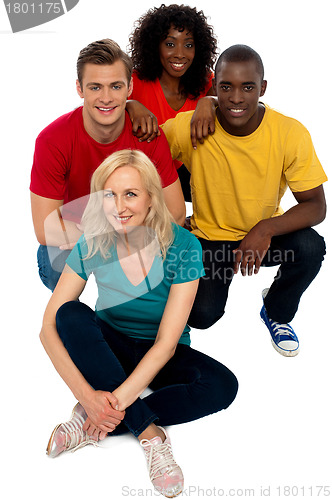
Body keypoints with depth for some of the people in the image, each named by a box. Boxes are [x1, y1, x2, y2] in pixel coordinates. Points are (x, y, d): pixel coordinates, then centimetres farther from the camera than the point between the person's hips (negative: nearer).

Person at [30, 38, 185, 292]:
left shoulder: (149, 136, -18)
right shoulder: (52, 141, -24)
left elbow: (175, 213, -13)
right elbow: (45, 229, -25)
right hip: (72, 238, -2)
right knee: (56, 263, -33)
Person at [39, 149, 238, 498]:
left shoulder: (183, 247, -21)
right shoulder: (92, 247, -16)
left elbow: (166, 343, -23)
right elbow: (49, 328, -19)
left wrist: (116, 401, -31)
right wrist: (86, 394, -33)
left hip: (160, 359, 0)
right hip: (110, 349, 1)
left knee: (222, 386, -31)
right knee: (72, 315, -31)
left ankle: (92, 425, -23)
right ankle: (150, 433, -26)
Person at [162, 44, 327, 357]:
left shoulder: (290, 133, -19)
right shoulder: (188, 127, -20)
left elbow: (316, 206, -16)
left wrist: (267, 228, -34)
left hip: (265, 233, 1)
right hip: (210, 237, 0)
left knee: (311, 247, -29)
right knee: (201, 316, -18)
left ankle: (277, 313, 4)